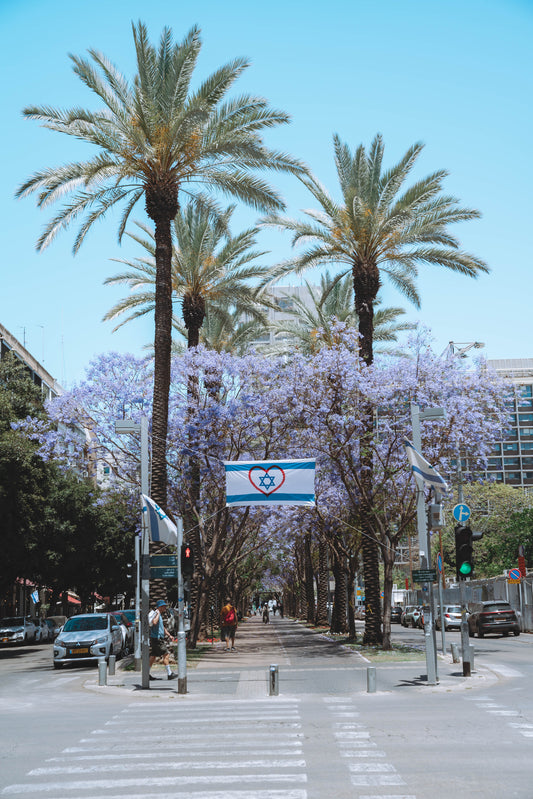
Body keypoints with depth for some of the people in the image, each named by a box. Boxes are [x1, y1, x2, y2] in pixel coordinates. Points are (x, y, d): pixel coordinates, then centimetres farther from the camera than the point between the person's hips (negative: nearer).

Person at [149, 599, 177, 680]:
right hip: (156, 638, -10)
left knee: (153, 656, 11)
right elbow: (154, 622, -35)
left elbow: (162, 627, 29)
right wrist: (158, 613, -24)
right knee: (166, 654, -10)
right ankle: (169, 674, -9)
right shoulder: (155, 614, -12)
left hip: (159, 638, 10)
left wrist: (169, 635, 20)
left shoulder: (160, 615, 19)